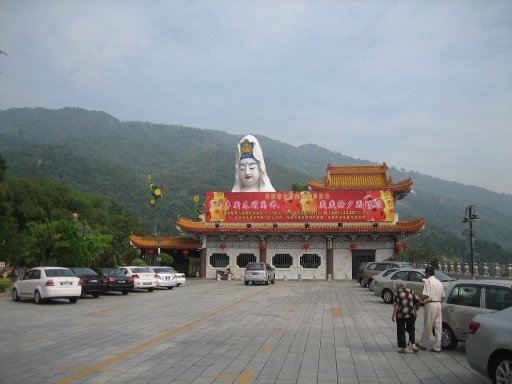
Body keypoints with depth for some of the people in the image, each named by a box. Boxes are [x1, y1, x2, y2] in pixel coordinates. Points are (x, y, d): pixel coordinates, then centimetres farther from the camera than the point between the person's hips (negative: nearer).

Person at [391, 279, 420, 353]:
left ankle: (404, 348, 9)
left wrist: (394, 315, -14)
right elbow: (417, 300, 8)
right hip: (411, 314, 5)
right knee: (411, 329, 18)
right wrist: (416, 309, 23)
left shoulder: (397, 293, -7)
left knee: (401, 331, 7)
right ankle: (413, 345, 1)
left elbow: (396, 304, -16)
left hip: (401, 315, -5)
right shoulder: (410, 291, 9)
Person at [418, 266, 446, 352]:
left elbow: (425, 295, -20)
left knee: (427, 326, 3)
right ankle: (437, 347, 9)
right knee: (438, 326, 7)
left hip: (430, 304, -7)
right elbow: (442, 297, 15)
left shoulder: (428, 281, -11)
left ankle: (422, 344, 16)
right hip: (438, 304, 7)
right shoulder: (439, 282, 12)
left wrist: (420, 298, -2)